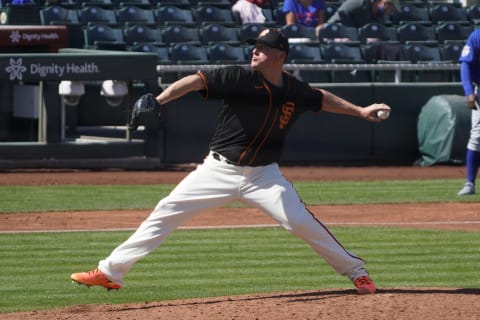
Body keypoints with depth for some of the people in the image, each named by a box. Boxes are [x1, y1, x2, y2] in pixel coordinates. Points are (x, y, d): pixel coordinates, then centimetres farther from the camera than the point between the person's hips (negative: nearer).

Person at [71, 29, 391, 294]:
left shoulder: (295, 90, -1)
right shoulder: (241, 78, -14)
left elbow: (322, 98, 21)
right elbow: (195, 81, -23)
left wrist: (359, 110, 20)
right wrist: (157, 101, -36)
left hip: (264, 175, 1)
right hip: (219, 171, -1)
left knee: (301, 221, -14)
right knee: (166, 212, -6)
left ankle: (357, 271, 4)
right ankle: (110, 271, 0)